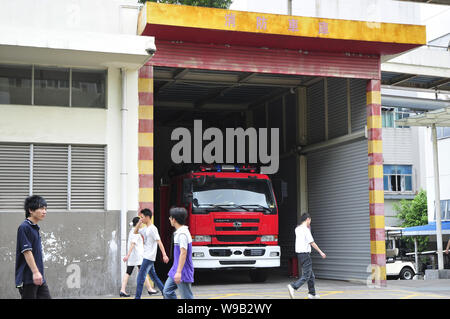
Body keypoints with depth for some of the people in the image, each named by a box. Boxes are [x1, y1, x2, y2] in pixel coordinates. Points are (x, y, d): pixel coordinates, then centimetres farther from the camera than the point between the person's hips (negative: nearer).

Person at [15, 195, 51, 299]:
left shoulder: (35, 228, 16)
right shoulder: (24, 227, -12)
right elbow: (26, 251, -19)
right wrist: (35, 272, -25)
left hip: (39, 278, 9)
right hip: (28, 278, -9)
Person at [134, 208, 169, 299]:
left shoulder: (152, 228, -15)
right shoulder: (145, 229, 12)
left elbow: (159, 242, -20)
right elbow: (135, 232, 24)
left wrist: (164, 255, -25)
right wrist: (139, 223, 7)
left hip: (149, 258, -10)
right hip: (146, 257, 10)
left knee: (140, 277, -9)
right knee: (153, 276, 15)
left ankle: (137, 297, -6)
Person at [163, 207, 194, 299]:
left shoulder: (182, 233, -19)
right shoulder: (178, 232, 13)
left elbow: (183, 253, -25)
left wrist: (179, 272, -28)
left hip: (183, 271, -10)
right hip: (176, 269, 10)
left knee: (187, 296, -5)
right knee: (167, 291, 12)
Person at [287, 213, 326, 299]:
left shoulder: (297, 229, 11)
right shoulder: (305, 229, -13)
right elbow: (312, 243, -13)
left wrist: (308, 226, 24)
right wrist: (321, 252, -5)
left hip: (299, 254, 9)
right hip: (305, 254, -9)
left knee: (311, 275, 16)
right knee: (306, 276, -9)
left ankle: (312, 293, 20)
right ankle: (293, 286, -24)